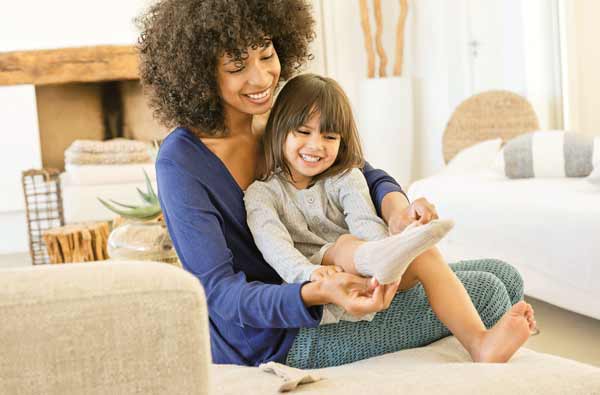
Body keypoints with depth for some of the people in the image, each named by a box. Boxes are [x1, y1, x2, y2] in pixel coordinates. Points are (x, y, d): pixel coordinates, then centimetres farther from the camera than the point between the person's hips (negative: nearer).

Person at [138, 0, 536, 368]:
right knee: (485, 293, -11)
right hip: (270, 346, -6)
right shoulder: (180, 163, -20)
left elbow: (366, 178, -1)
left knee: (503, 276, 1)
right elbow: (221, 293, -24)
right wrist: (319, 293, -41)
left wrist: (397, 209, -26)